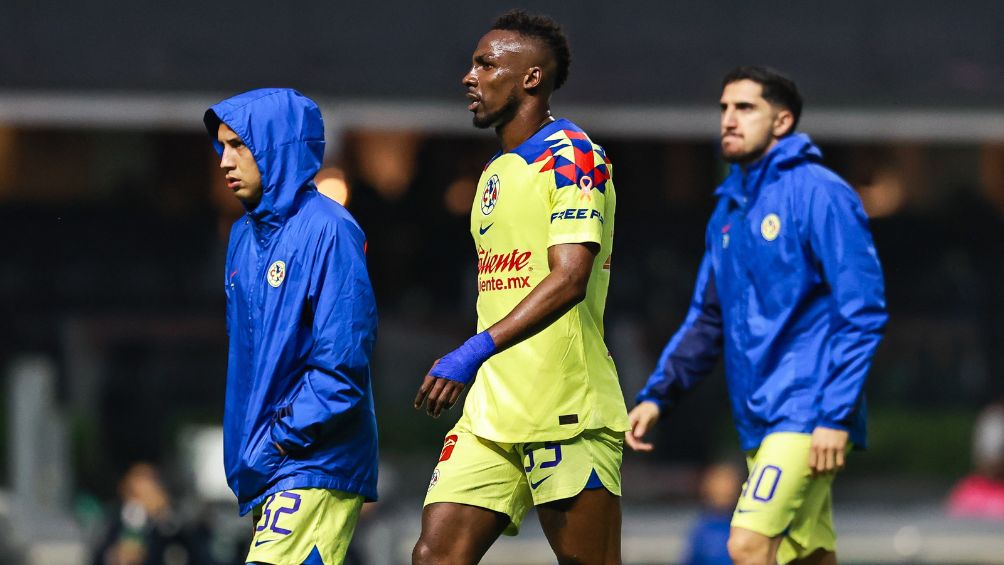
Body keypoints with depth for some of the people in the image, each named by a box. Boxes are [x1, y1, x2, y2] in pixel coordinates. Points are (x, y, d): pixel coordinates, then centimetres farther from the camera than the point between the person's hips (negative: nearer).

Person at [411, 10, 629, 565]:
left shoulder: (573, 158, -9)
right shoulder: (496, 172, 19)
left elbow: (569, 279, -22)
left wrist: (476, 351, -30)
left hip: (566, 415, -8)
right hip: (490, 414, 8)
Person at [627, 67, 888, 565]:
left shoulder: (819, 195, -9)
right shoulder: (728, 210, 16)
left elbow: (863, 312, -13)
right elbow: (707, 321, 22)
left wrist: (836, 416, -19)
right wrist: (656, 396, 9)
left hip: (806, 417, -8)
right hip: (759, 420, 8)